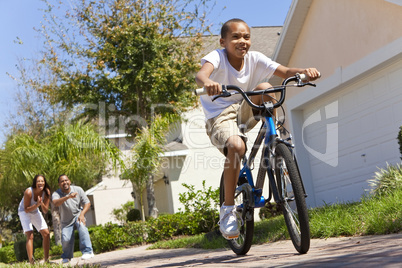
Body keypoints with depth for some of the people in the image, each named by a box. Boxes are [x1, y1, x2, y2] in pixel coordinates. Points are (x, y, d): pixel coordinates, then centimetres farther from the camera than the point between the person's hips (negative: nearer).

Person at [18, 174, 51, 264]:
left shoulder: (46, 192, -18)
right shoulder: (28, 192, -31)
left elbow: (45, 211, -14)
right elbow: (26, 209, -24)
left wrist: (41, 203, -34)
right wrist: (37, 205, -38)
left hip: (35, 211, 5)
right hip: (24, 212, -5)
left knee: (46, 234, -2)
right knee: (30, 236, -19)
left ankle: (46, 260, 8)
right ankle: (31, 262, -23)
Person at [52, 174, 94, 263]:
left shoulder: (78, 190, -7)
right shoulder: (56, 194, -13)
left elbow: (87, 203, -6)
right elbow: (55, 203, -37)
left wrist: (82, 214, -25)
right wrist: (68, 197, -52)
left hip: (78, 215, 0)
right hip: (66, 221, 0)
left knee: (81, 225, -33)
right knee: (65, 239, -18)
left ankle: (88, 251, -33)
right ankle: (67, 257, 16)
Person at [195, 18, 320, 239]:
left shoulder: (255, 59, -4)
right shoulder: (217, 57, -16)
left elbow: (284, 72, -14)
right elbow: (201, 74, -37)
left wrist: (304, 71, -36)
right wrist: (207, 83, -62)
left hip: (244, 113, 5)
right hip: (219, 116, -5)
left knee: (264, 88, -22)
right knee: (236, 146, -34)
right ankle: (228, 209, -20)